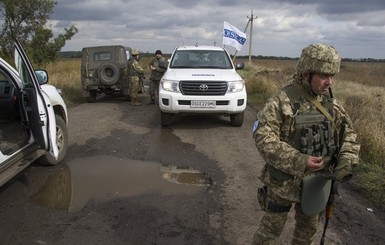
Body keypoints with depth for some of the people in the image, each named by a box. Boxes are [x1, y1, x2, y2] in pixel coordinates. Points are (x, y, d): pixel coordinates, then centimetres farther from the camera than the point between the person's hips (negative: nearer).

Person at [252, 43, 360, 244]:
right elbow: (263, 137, -25)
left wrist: (346, 161, -11)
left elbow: (348, 132, 7)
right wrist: (298, 161, -31)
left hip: (317, 182, 6)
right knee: (272, 227, 12)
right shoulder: (282, 101, -19)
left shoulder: (330, 102, 1)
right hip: (284, 181, -5)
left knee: (309, 227, 23)